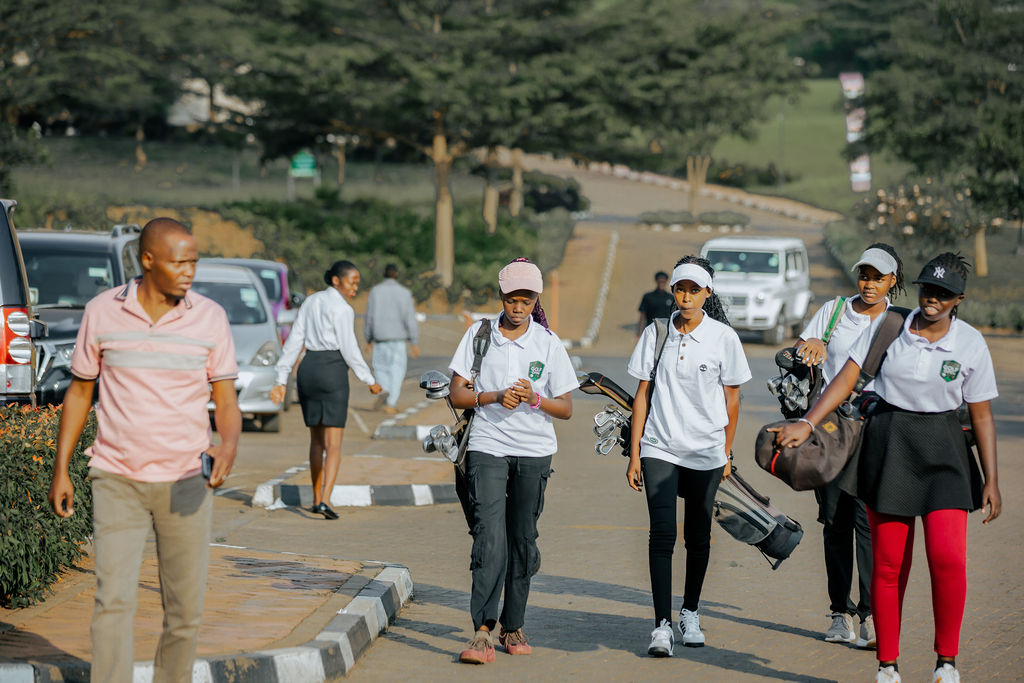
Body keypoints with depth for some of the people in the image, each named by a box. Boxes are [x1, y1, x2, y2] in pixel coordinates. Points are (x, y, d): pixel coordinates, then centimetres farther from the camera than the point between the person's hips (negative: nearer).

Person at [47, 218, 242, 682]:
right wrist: (60, 470, 5)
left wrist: (229, 448, -24)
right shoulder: (102, 312, -2)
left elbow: (226, 404, -2)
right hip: (117, 481, -1)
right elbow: (80, 392, 8)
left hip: (185, 483, 1)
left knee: (185, 612, 5)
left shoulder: (209, 318, -2)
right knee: (113, 601, -12)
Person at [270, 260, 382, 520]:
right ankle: (325, 500, -21)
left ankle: (316, 498, 25)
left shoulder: (310, 302, 12)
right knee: (334, 442, -7)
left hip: (307, 369, 7)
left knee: (316, 439, 19)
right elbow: (349, 350, -10)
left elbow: (294, 342, 10)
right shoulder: (342, 309, -9)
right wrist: (370, 381, 0)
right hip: (333, 371, -7)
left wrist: (281, 380, 9)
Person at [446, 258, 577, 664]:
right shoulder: (479, 335, 4)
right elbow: (457, 395, 2)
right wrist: (495, 397, -14)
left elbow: (566, 409, 4)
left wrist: (534, 399, -15)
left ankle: (513, 627, 18)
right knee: (490, 537, -14)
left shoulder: (548, 344, 4)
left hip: (534, 451, 2)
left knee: (522, 539, 6)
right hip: (487, 447, -1)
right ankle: (482, 633, -19)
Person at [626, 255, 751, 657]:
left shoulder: (723, 337, -2)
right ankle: (662, 626, -11)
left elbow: (731, 398, 7)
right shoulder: (656, 333, 2)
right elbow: (643, 395, 5)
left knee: (698, 536, 8)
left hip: (705, 452, 0)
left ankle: (690, 616, 26)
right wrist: (634, 455, 2)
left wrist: (726, 453, 10)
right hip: (659, 448, 0)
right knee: (662, 534, -10)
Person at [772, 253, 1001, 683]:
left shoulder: (970, 344, -1)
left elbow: (981, 415, 3)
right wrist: (807, 424, -14)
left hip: (941, 449, -1)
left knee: (947, 555, -15)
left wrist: (991, 480, 1)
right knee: (888, 563, 1)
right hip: (888, 442, 1)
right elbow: (847, 378, -2)